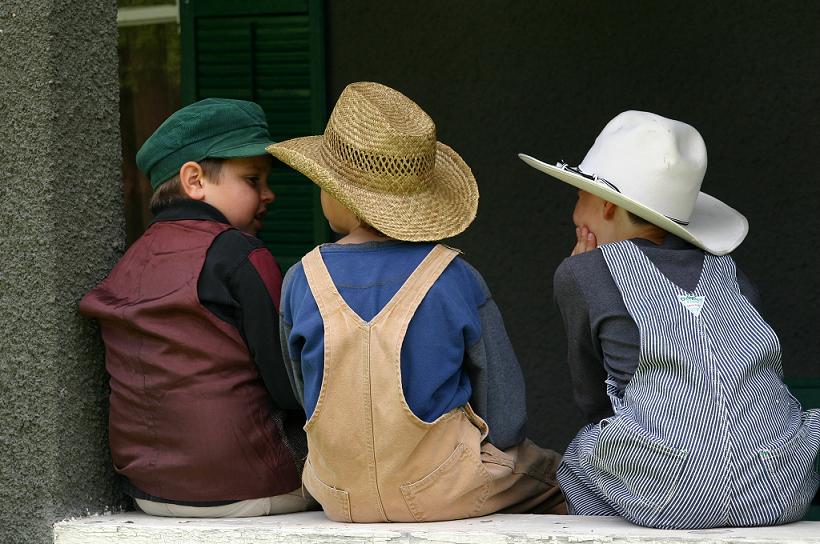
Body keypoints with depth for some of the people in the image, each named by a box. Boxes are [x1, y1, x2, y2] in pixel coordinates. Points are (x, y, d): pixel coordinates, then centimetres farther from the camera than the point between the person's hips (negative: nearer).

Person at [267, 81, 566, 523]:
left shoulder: (301, 283, -8)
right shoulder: (456, 280, -13)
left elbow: (308, 398, 2)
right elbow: (504, 418, -8)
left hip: (341, 500, 3)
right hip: (447, 494, -3)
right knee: (554, 473, 25)